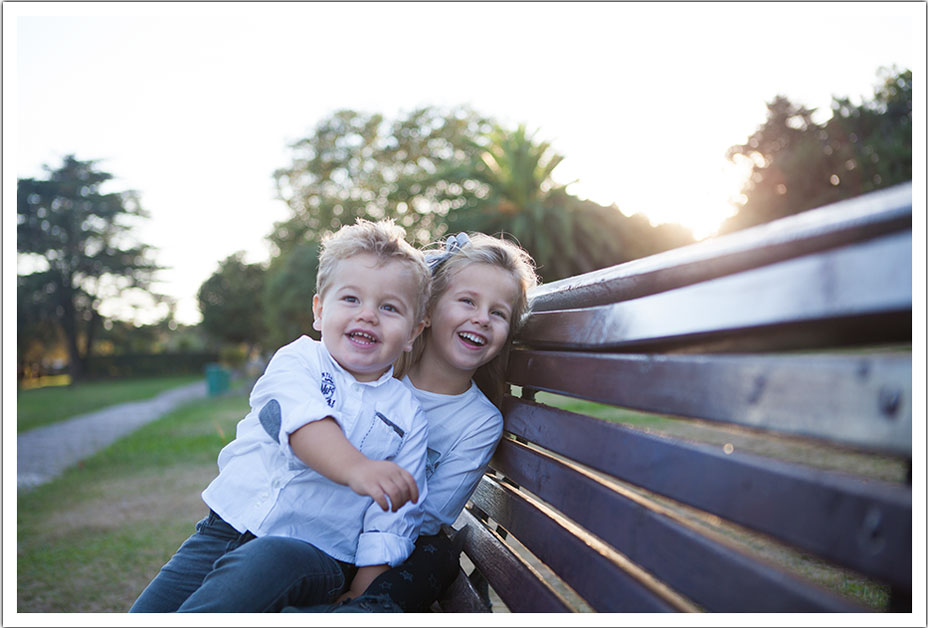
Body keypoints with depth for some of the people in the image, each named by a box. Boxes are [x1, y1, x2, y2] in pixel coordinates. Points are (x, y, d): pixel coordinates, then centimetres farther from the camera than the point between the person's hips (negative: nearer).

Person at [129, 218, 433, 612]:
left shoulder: (409, 419, 3)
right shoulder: (298, 359, 0)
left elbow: (391, 523, 1)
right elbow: (301, 421, -23)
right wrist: (356, 468, -41)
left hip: (319, 553, -1)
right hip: (231, 524, 2)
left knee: (266, 562, -33)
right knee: (151, 608, -11)